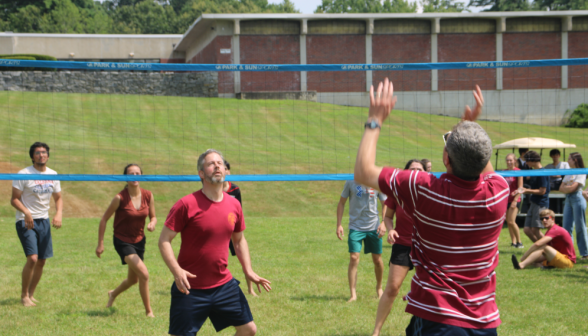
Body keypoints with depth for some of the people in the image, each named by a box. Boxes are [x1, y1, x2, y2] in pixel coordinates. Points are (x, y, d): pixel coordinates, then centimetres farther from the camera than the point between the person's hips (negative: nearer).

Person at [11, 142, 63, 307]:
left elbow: (58, 198, 16)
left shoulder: (53, 175, 6)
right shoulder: (23, 174, -10)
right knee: (32, 258, -17)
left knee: (42, 261, 5)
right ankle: (24, 295, -2)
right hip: (25, 221, -6)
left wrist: (59, 214, -4)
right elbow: (14, 199, -10)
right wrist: (26, 213, -27)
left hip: (43, 221, 6)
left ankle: (31, 294, 20)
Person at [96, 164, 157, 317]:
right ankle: (148, 311, -4)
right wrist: (100, 243, -9)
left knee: (133, 279, 19)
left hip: (139, 240, 6)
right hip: (122, 241, -6)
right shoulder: (120, 198, -18)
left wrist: (152, 223, -17)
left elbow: (153, 217, 8)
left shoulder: (148, 196, -6)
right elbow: (104, 219, -9)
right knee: (144, 274, -19)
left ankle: (114, 294, 50)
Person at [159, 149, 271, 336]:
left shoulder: (234, 205, 4)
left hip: (224, 284, 5)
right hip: (190, 288, -5)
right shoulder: (187, 204, -13)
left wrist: (248, 271, 9)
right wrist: (176, 271, -25)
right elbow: (164, 240, -11)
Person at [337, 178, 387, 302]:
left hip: (374, 227, 2)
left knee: (377, 260, 9)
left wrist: (384, 223, -6)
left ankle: (379, 287, 35)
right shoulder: (350, 183, -2)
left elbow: (385, 204, 8)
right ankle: (353, 294, -8)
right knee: (354, 258, -13)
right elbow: (341, 203, 5)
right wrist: (339, 224, -1)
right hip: (356, 226, -1)